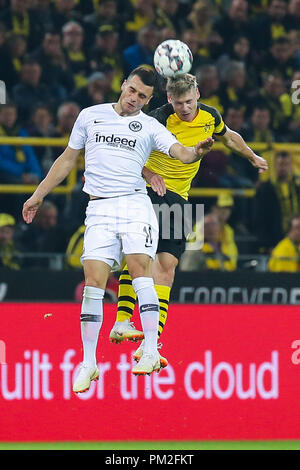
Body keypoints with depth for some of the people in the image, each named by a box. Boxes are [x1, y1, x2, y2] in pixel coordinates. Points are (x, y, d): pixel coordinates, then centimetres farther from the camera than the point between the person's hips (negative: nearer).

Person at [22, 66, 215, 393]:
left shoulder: (150, 127, 7)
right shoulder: (90, 116, 13)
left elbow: (180, 152, -7)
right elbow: (68, 158, 21)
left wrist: (197, 152, -30)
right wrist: (39, 194, 21)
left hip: (135, 206, -1)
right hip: (99, 209, 1)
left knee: (140, 269, -19)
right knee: (93, 282, -6)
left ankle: (151, 352, -20)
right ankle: (88, 364, 0)